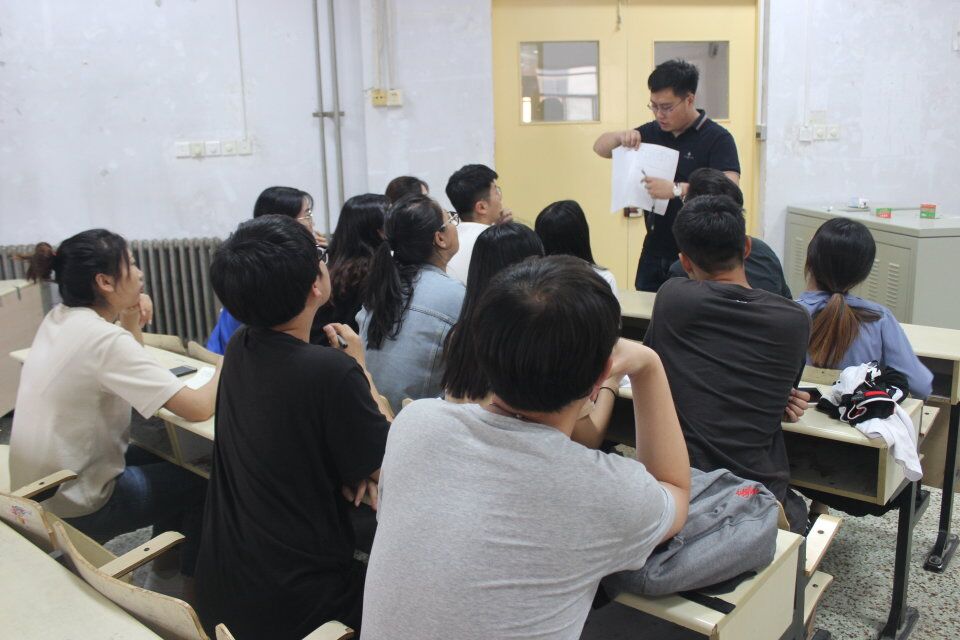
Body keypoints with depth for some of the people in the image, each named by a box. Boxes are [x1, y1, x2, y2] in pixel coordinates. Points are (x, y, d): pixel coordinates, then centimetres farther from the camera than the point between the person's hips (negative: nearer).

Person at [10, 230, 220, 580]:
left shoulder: (58, 319, 0)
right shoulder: (104, 338, -26)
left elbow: (126, 371, 15)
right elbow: (198, 408, -29)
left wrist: (130, 323, -2)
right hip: (73, 504, -8)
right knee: (203, 478, 8)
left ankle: (166, 556, 37)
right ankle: (194, 582, 23)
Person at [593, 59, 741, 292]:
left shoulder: (717, 139, -10)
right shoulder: (653, 132, 8)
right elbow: (600, 147, 14)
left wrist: (677, 190, -34)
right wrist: (621, 136, -8)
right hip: (653, 253, 5)